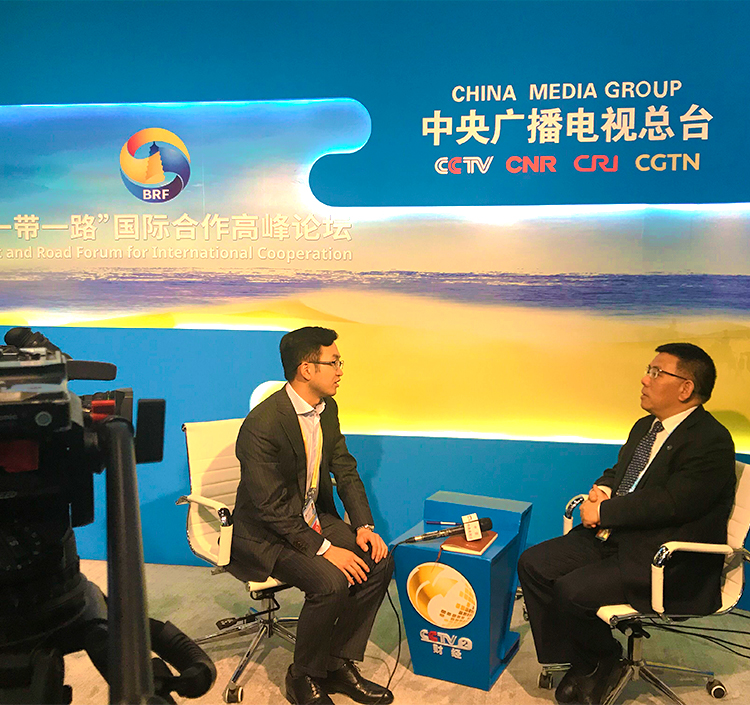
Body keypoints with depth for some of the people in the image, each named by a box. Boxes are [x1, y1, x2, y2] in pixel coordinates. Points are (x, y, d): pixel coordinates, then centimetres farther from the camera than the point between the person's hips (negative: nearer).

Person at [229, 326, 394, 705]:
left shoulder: (327, 409, 1)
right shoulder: (261, 425, -25)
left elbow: (346, 470, 7)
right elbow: (274, 508, -25)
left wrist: (363, 525, -6)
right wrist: (325, 549, -26)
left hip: (314, 518, 8)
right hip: (266, 535, -8)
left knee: (379, 561, -9)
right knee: (330, 582, -28)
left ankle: (339, 664, 7)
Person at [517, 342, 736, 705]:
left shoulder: (711, 441, -15)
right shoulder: (645, 427, 14)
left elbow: (671, 502, -24)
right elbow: (617, 472, 23)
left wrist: (603, 512, -17)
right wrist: (602, 489, -2)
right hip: (613, 538, 9)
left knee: (571, 590, -24)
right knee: (533, 563, -4)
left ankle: (605, 661, 8)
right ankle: (580, 662, 7)